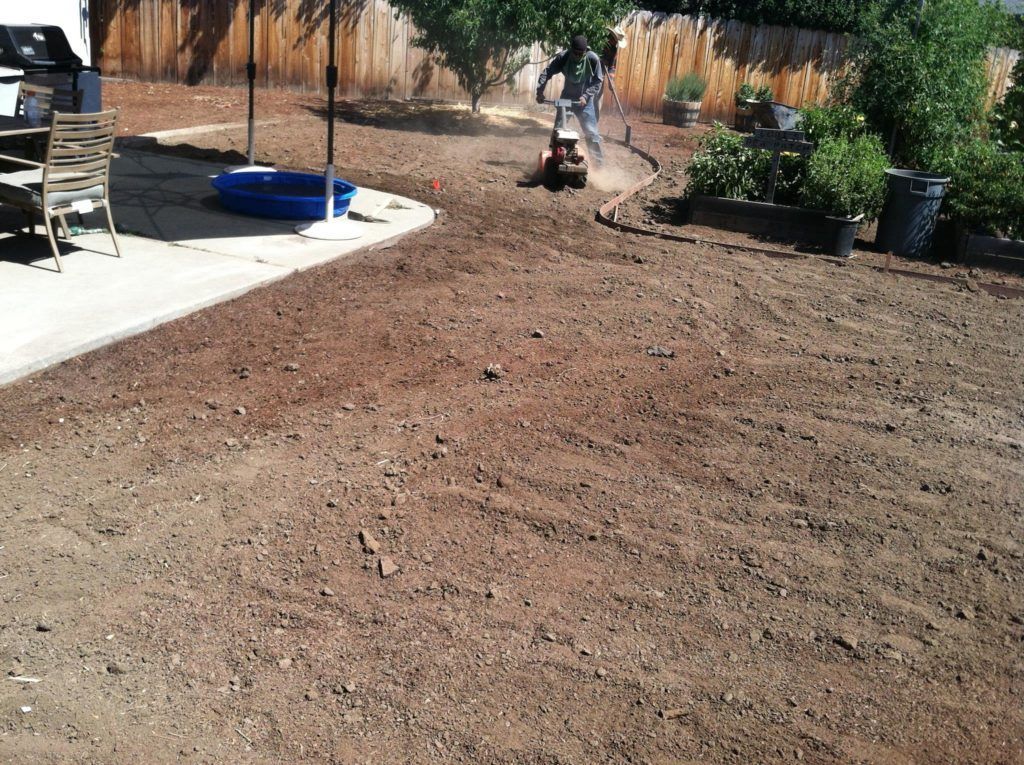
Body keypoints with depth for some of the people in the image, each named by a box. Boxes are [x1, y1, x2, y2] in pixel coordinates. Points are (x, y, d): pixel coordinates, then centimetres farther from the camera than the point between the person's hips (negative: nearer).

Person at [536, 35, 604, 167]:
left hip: (584, 100, -2)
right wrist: (540, 91, -24)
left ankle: (598, 162, 2)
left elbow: (598, 81, -13)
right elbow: (547, 72, -12)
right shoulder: (563, 57, -15)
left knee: (591, 132, -6)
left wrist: (586, 96, -23)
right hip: (566, 97, 2)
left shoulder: (593, 59, -19)